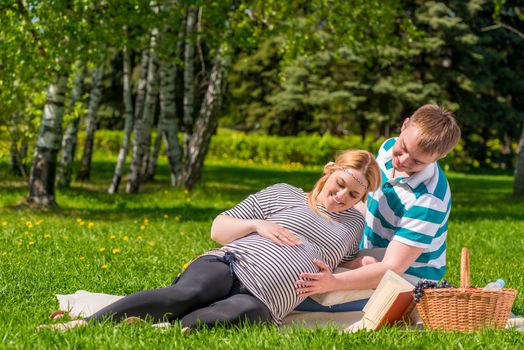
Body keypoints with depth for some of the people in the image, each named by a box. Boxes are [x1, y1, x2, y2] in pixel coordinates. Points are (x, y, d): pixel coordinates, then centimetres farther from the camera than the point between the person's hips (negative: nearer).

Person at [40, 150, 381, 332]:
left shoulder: (355, 224, 26)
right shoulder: (281, 194, 19)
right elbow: (218, 229, 15)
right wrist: (257, 225, 0)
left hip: (262, 302, 1)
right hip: (228, 265, 0)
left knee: (235, 314, -38)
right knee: (184, 294, -35)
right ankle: (84, 324, -46)